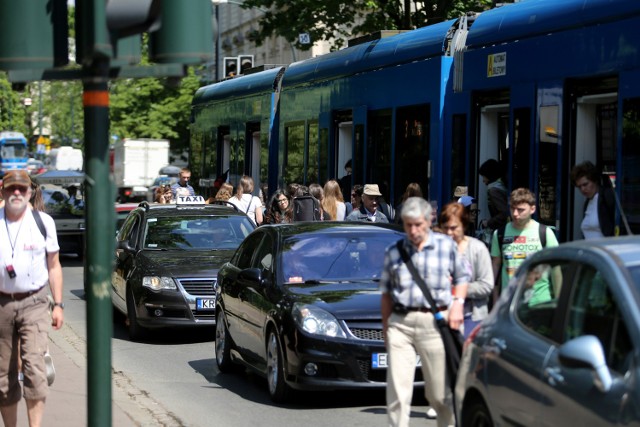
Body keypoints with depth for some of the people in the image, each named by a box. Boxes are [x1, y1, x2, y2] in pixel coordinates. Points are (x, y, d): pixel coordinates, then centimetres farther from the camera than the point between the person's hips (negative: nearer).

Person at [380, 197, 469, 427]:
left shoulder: (446, 245, 8)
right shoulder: (393, 252, 11)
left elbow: (462, 278, 15)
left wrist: (458, 304, -2)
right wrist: (385, 326, 11)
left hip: (434, 322, -1)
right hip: (400, 323, 1)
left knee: (439, 392, 4)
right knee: (397, 391, -6)